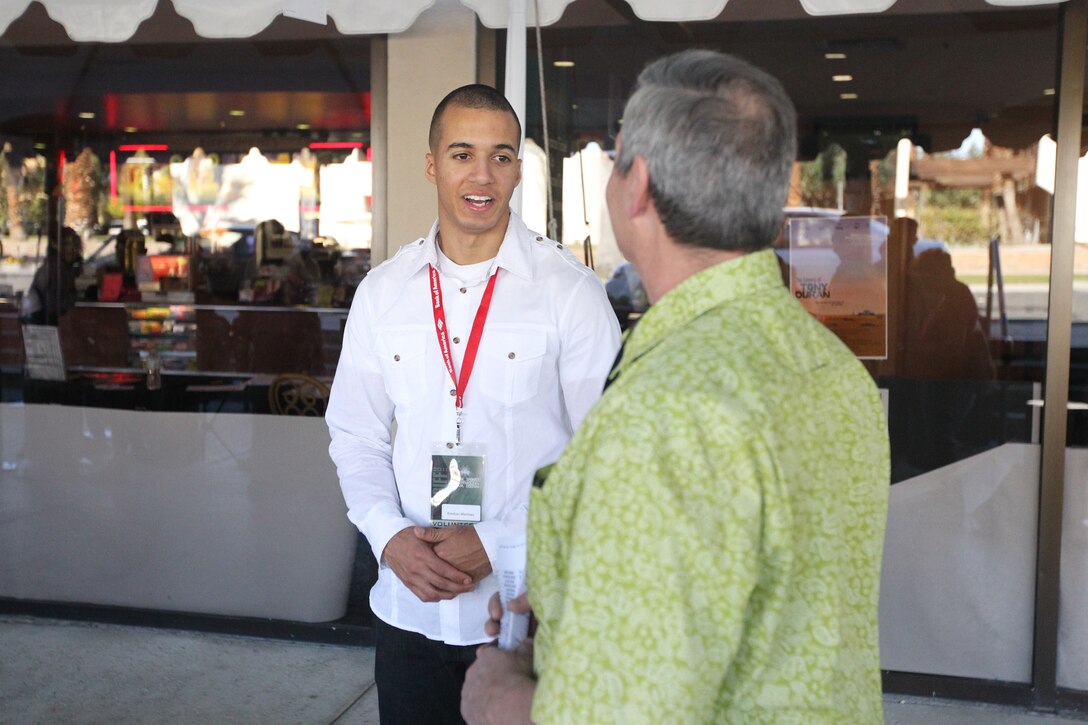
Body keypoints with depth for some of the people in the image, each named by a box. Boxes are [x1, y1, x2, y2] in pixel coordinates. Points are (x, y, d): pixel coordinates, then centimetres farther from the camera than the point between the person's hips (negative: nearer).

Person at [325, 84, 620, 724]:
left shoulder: (571, 290, -8)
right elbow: (356, 437, 8)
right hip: (408, 606, 3)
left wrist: (499, 544, -14)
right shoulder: (382, 291, 4)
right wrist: (389, 537, -7)